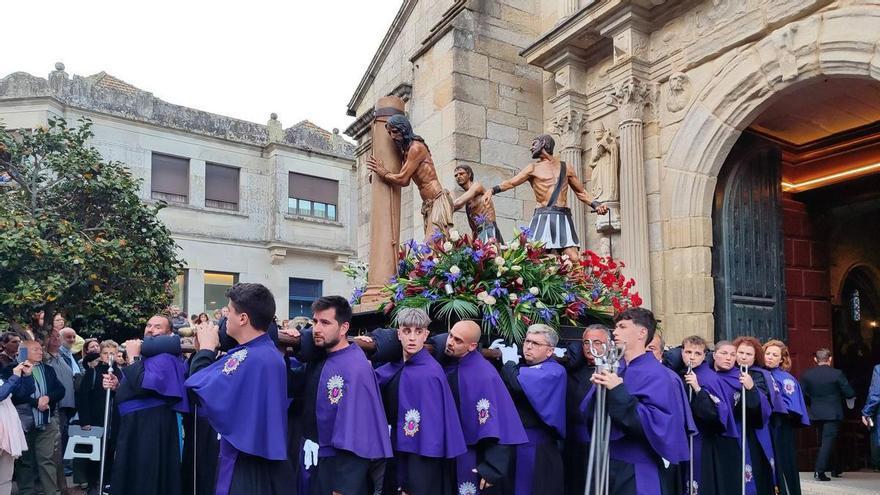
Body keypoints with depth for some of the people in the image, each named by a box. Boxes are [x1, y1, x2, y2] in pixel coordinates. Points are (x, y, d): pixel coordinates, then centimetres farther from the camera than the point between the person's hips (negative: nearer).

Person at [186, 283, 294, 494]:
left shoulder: (247, 358, -23)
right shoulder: (272, 354, 7)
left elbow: (201, 392, -21)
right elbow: (224, 383, 15)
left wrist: (206, 349, -9)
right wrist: (214, 349, 6)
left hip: (245, 468, -8)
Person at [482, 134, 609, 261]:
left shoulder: (566, 167, 18)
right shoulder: (533, 168, 12)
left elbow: (580, 192, 25)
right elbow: (511, 182, 1)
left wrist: (595, 205, 10)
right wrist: (492, 190, -17)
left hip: (563, 217, 2)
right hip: (542, 217, -1)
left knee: (574, 259, -13)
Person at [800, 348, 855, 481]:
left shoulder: (806, 375, -3)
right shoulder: (837, 374, -12)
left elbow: (803, 395, -1)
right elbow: (850, 394, -9)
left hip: (815, 414, 4)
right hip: (832, 413, -4)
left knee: (824, 441, 19)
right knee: (828, 441, -2)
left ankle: (830, 468, 29)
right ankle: (819, 471, -8)